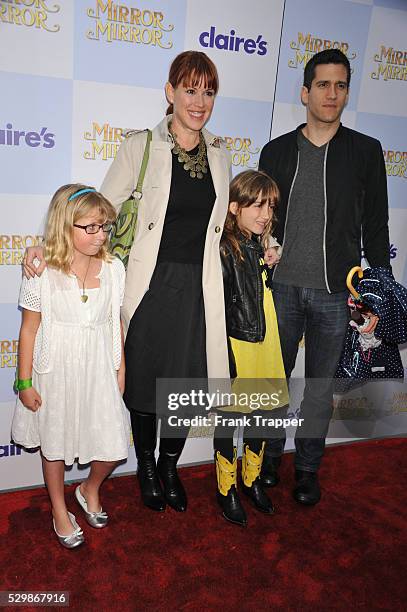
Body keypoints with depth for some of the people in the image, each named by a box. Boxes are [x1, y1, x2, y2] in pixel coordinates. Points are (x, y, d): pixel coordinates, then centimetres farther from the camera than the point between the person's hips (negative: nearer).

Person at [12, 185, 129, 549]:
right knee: (55, 444, 16)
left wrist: (120, 370, 9)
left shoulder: (113, 268, -5)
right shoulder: (42, 273, -14)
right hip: (56, 372, -2)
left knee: (113, 447, 4)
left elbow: (116, 323, 4)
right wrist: (24, 382, -4)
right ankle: (60, 511, 41)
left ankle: (90, 490, 38)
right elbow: (29, 330, -7)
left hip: (99, 371, 2)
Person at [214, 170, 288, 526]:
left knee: (260, 416, 18)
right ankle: (227, 488, 29)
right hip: (234, 346, -7)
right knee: (227, 419, 9)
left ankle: (252, 480, 39)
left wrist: (273, 266, 2)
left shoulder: (266, 246, 7)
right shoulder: (223, 248, -14)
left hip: (265, 346, 7)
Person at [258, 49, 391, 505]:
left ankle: (308, 468, 29)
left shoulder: (365, 151, 3)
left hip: (336, 292, -1)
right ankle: (269, 456, 32)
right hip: (282, 287, 1)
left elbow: (375, 227, 3)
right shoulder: (277, 151, 6)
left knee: (321, 383, 11)